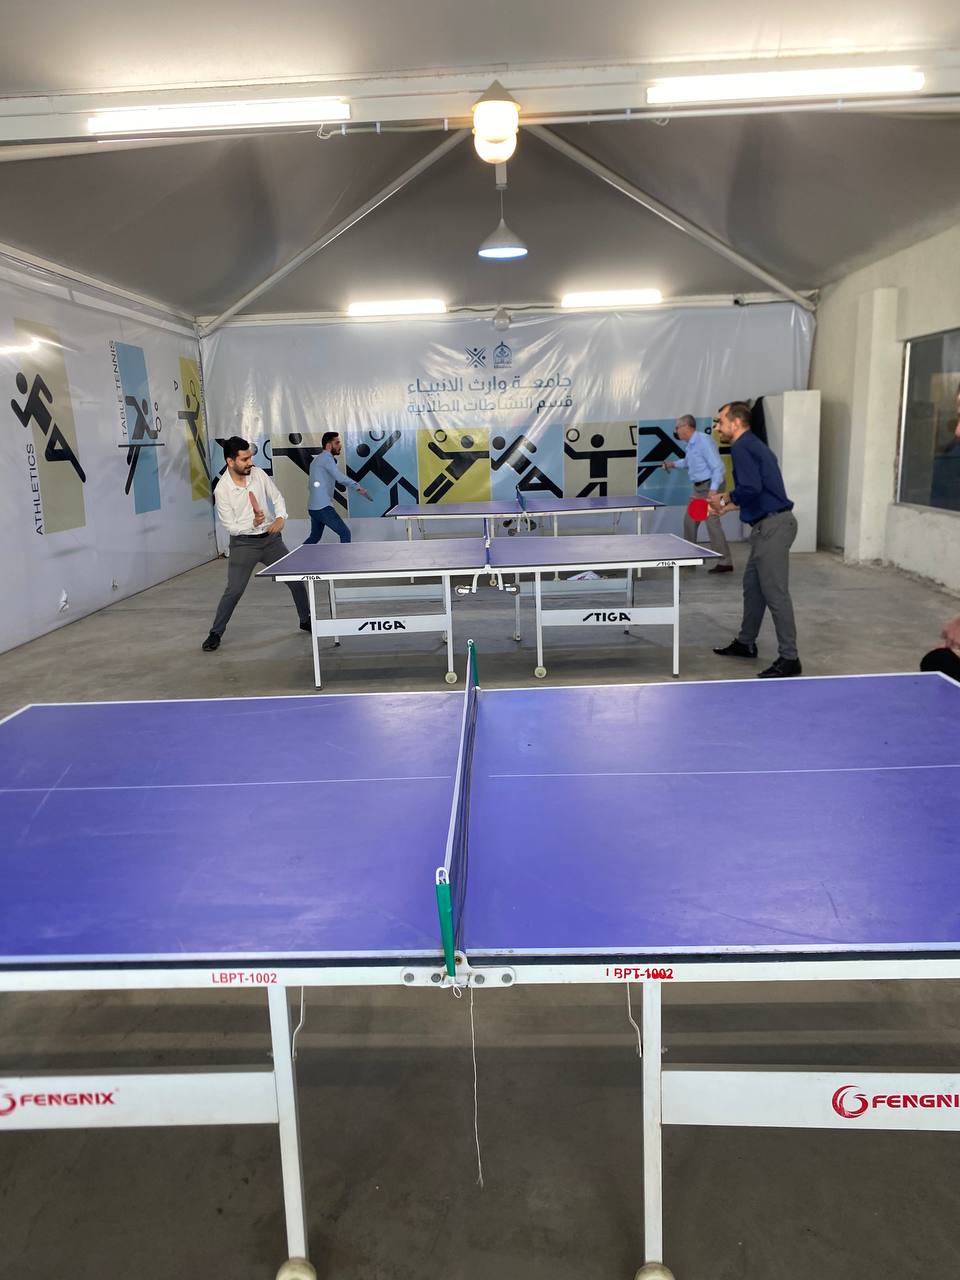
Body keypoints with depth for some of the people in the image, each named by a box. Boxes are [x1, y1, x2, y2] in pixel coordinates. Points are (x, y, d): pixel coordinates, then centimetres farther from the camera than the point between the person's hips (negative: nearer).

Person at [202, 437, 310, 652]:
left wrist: (281, 517, -10)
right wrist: (252, 524, -29)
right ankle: (215, 634, 10)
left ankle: (306, 620, 30)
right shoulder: (222, 489, -16)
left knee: (296, 579, 8)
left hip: (270, 538, 5)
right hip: (243, 543, -4)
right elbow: (230, 527, -13)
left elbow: (277, 497, 8)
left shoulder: (258, 473, -5)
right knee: (234, 590, -8)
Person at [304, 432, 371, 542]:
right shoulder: (326, 457, -11)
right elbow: (340, 478, -23)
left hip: (313, 507, 10)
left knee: (315, 537, 20)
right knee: (345, 533, -6)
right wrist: (358, 487, -22)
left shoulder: (319, 459, 20)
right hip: (323, 507, -10)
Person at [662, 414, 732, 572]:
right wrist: (674, 464, 21)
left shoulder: (703, 441, -19)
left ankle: (725, 563, -10)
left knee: (712, 522, -13)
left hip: (711, 485, -10)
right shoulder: (690, 444, 10)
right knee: (689, 521, 12)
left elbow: (717, 467, -23)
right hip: (699, 487, 10)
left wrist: (713, 490, -29)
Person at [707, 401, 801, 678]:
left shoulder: (741, 447, -12)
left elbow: (750, 488, -24)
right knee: (752, 585, 19)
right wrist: (728, 506, 18)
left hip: (772, 526, -11)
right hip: (767, 524, 11)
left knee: (775, 593, -9)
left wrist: (725, 499, -7)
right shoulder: (753, 445, 19)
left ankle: (789, 659, -5)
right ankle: (746, 642, 31)